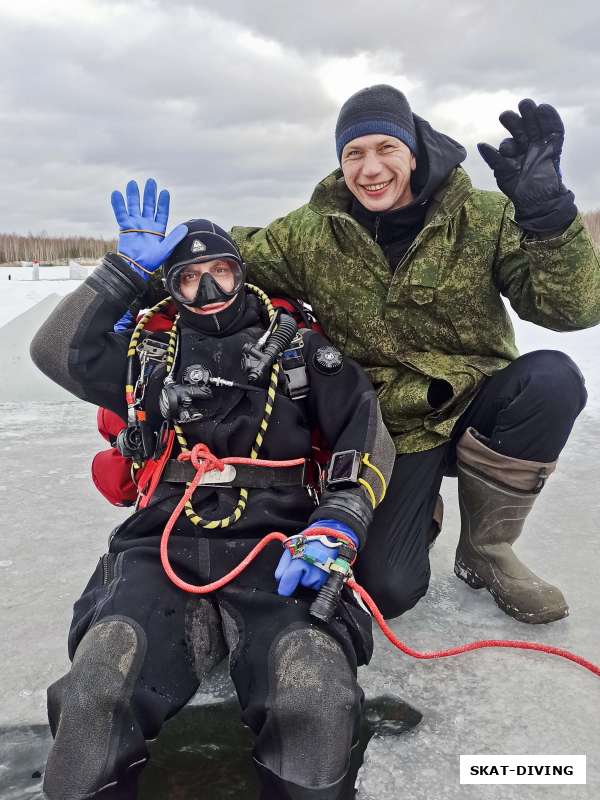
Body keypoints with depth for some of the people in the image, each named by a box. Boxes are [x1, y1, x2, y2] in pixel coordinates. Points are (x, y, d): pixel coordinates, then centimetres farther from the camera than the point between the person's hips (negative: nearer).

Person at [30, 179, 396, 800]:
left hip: (273, 549, -1)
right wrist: (127, 266, 12)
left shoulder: (297, 347, 18)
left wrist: (337, 525, -9)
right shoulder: (154, 354, 24)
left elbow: (367, 434, 8)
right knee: (97, 694, -30)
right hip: (163, 545, 2)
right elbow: (57, 350, 14)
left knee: (318, 707, -32)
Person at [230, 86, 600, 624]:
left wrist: (547, 209, -30)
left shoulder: (485, 217, -6)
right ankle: (417, 509, 22)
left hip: (478, 408, 1)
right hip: (389, 432, -1)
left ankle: (485, 550, -6)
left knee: (553, 377, -31)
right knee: (385, 589, -18)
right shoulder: (310, 235, -2)